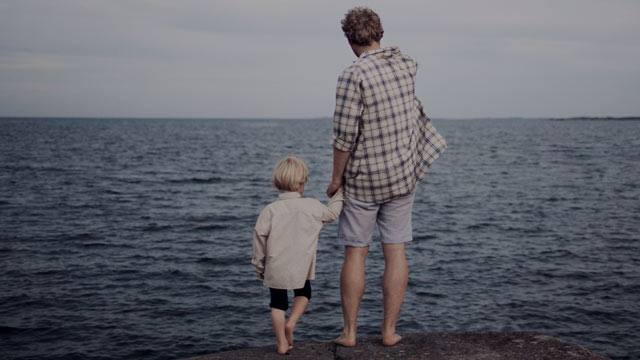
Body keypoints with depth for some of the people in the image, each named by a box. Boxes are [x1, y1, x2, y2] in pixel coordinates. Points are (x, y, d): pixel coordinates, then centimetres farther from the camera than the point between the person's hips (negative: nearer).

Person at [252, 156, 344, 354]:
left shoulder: (270, 210, -7)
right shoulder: (312, 206, -6)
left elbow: (259, 236, -4)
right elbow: (331, 213, 13)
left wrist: (259, 264, 9)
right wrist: (340, 193, 27)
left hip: (275, 268, 0)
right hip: (301, 268, 0)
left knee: (278, 303, 12)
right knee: (304, 293, 26)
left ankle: (282, 344, 14)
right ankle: (291, 322, 8)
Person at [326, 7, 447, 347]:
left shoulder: (353, 75, -17)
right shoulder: (404, 65, 1)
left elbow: (344, 135, -19)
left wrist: (336, 178, -7)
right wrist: (385, 49, 45)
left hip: (362, 179, -4)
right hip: (403, 175, 5)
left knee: (355, 253, 6)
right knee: (395, 252, 8)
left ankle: (349, 331, 13)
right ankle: (389, 330, 14)